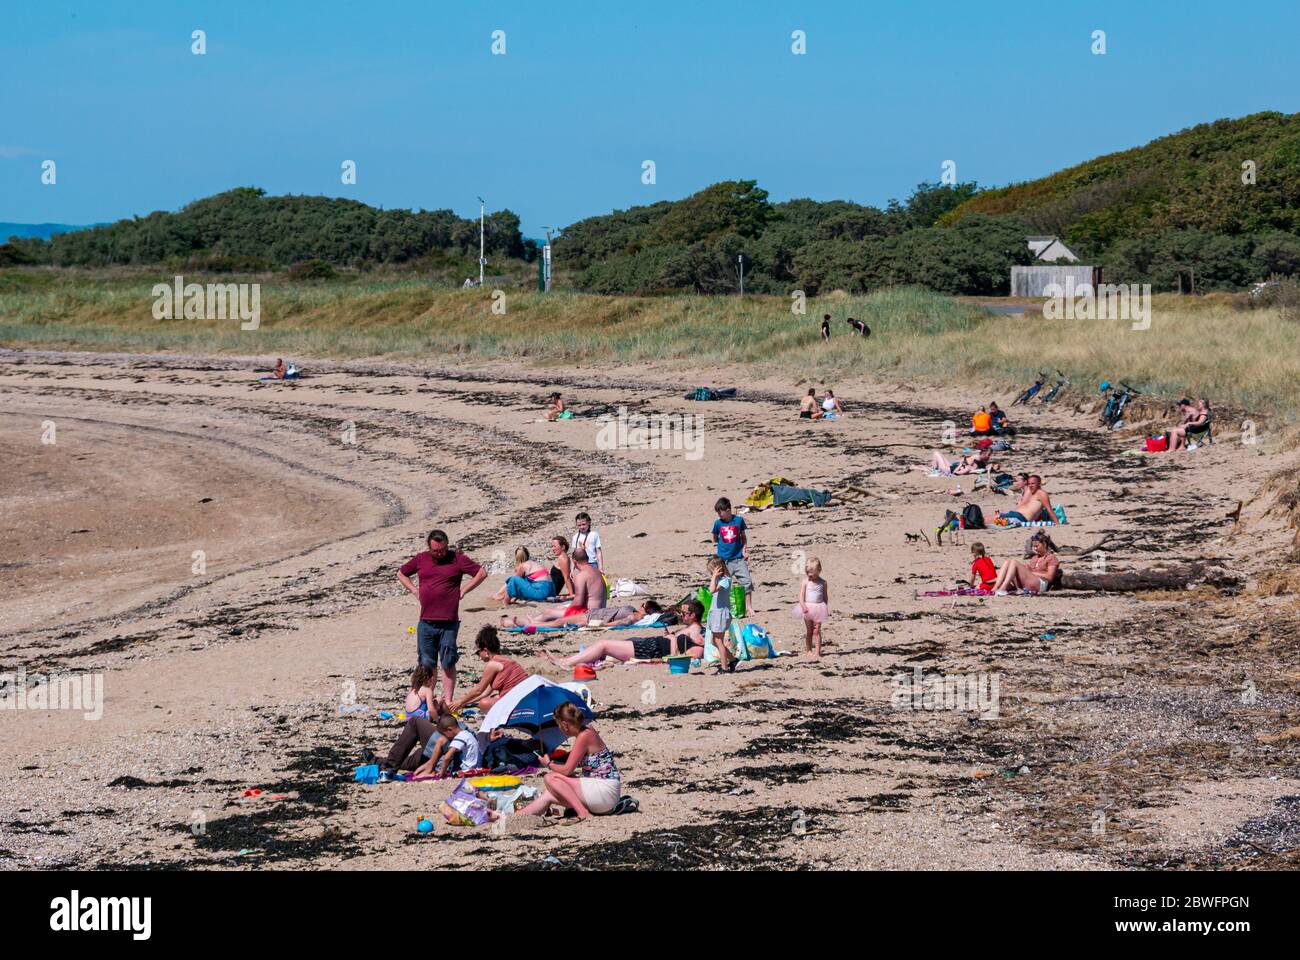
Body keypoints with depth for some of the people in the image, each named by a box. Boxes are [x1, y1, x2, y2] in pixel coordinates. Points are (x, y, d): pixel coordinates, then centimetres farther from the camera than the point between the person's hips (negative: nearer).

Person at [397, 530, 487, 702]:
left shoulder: (456, 558, 0)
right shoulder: (420, 559, 9)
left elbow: (482, 573, 1)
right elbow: (401, 574, 24)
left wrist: (463, 591, -3)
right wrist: (415, 591, 10)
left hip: (449, 623, -3)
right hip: (426, 622, 3)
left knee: (448, 663, -2)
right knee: (427, 664, 7)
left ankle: (447, 700, 1)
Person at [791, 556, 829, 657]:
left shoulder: (822, 583, 1)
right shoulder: (805, 582, -2)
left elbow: (825, 597, 6)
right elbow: (801, 596, -7)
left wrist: (826, 609, -2)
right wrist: (803, 606, -21)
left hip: (818, 608, -1)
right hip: (807, 608, 1)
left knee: (817, 631, -4)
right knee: (809, 631, 10)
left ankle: (817, 651, -3)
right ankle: (808, 650, 20)